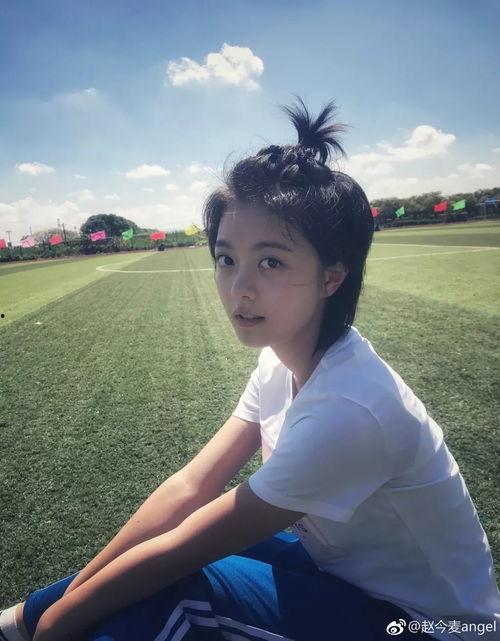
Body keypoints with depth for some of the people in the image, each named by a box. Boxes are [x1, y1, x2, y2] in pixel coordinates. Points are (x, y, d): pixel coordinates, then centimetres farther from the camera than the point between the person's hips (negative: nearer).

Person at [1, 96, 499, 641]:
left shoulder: (348, 409, -36)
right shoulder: (282, 359, -11)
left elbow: (183, 547, -26)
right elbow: (190, 485, -10)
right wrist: (74, 587, -9)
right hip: (342, 563, 6)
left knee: (172, 596, -22)